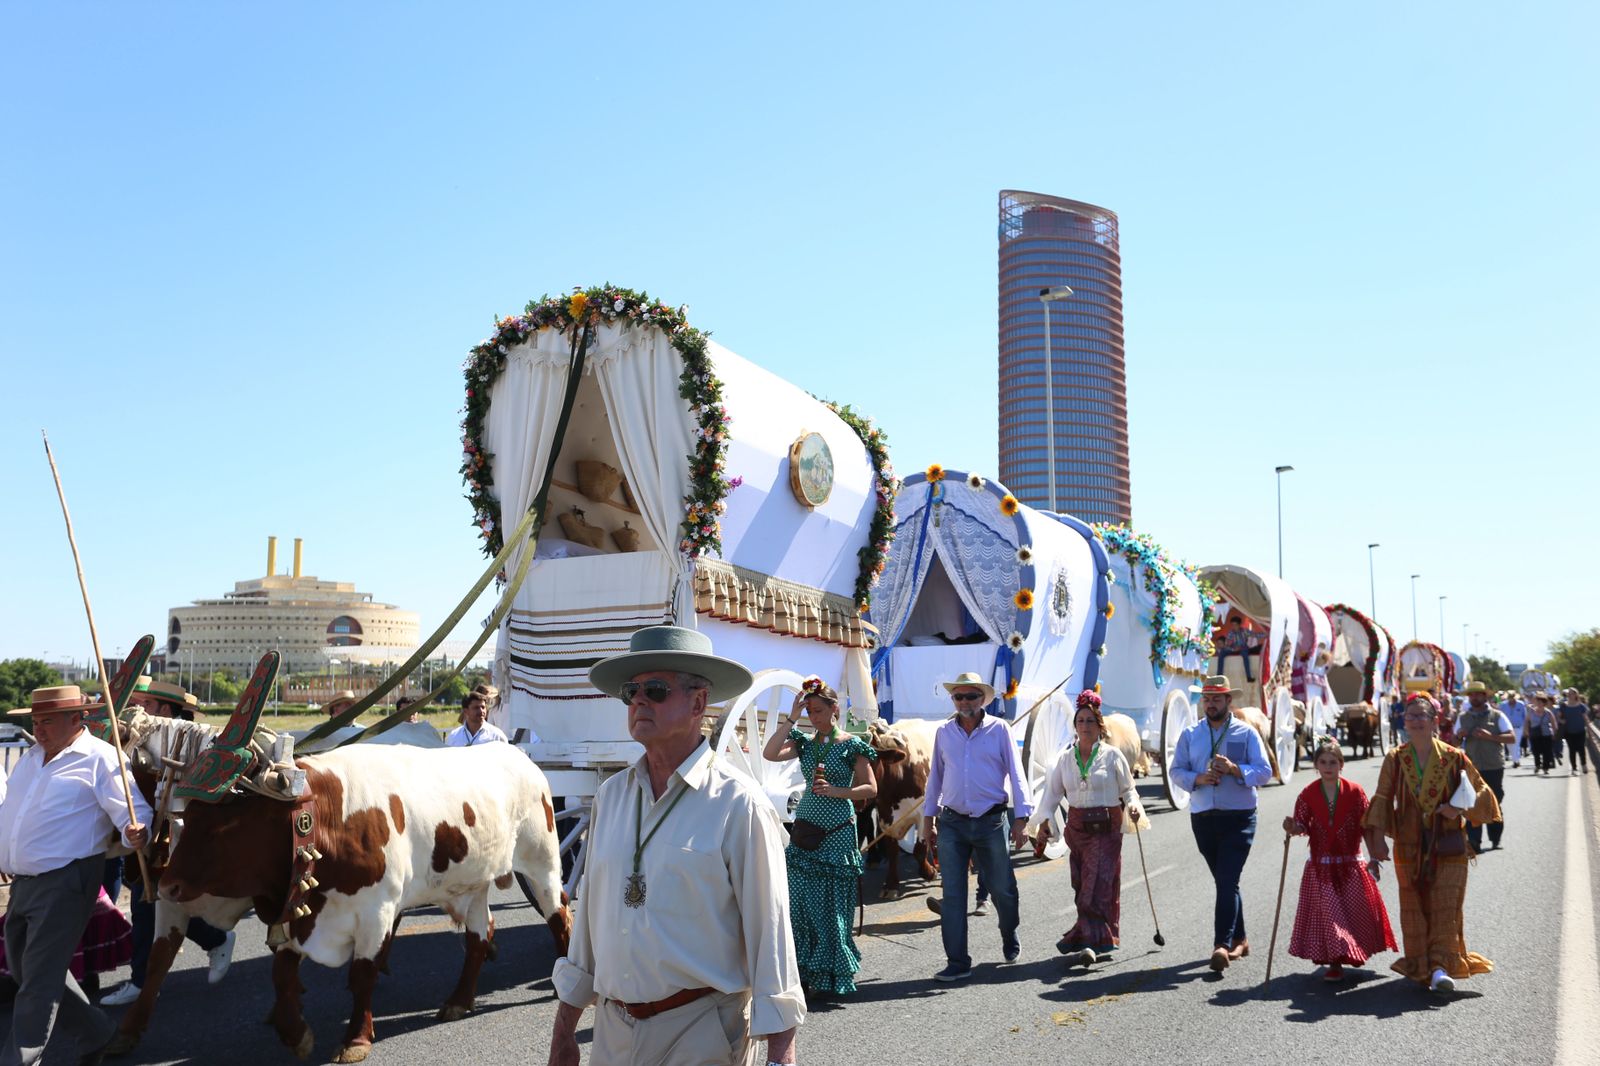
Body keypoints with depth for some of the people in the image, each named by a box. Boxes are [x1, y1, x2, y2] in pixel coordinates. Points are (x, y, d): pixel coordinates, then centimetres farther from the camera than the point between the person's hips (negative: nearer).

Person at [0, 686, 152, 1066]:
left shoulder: (99, 758, -10)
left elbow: (133, 813, -16)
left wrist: (137, 832, -36)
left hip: (65, 882, -9)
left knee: (39, 978, -5)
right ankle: (97, 1033, 31)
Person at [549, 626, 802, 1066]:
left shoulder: (739, 805, -14)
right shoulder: (611, 795, 3)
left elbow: (770, 931, -13)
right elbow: (590, 914, 10)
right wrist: (564, 1028, 14)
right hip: (612, 1030, 6)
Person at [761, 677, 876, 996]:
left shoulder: (852, 745, -3)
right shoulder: (805, 743, 9)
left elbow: (870, 789, -5)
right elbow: (770, 754, -8)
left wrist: (836, 791, -18)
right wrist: (791, 718, -7)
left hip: (837, 832, -4)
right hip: (804, 829, 4)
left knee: (832, 905, 0)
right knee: (800, 903, 2)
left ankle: (832, 976, 13)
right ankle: (804, 974, 12)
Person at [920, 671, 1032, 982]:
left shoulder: (999, 729, -1)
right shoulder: (944, 733, 7)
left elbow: (1015, 774, -2)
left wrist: (1021, 819, -7)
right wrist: (928, 818, 12)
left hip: (991, 821, -2)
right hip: (952, 824, 2)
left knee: (1002, 889, 8)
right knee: (951, 895, -1)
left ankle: (1010, 938, 38)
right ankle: (957, 963, 7)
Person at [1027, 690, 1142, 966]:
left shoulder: (1112, 755, -1)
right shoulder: (1065, 758, 8)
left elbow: (1127, 789, 4)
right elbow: (1053, 791, 7)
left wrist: (1133, 806, -15)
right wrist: (1044, 819, -4)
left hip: (1106, 828, -4)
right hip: (1077, 826, 4)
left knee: (1097, 885, -11)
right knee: (1081, 886, 6)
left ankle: (1090, 940, -12)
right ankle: (1103, 940, 17)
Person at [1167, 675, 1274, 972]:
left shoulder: (1246, 733, 2)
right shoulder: (1190, 735, 9)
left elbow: (1264, 772, -5)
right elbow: (1177, 771, 5)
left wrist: (1234, 769, -21)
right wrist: (1198, 778, -15)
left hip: (1239, 818, -3)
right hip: (1202, 818, 4)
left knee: (1227, 881, -12)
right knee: (1225, 882, 14)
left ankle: (1222, 945, -16)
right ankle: (1239, 939, 27)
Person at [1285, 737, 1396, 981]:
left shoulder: (1355, 792, -5)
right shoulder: (1308, 794, -2)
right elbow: (1303, 826, 0)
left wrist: (1374, 858, -7)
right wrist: (1293, 828, -23)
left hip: (1351, 863, 0)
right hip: (1321, 866, 0)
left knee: (1355, 910, 5)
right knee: (1328, 911, -5)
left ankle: (1355, 951, 29)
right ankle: (1335, 962, 0)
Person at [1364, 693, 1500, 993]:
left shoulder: (1454, 758, -2)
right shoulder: (1395, 759, 2)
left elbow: (1481, 792, 5)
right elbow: (1382, 799, 3)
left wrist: (1461, 808, -14)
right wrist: (1377, 836, -5)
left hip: (1448, 847, -1)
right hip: (1409, 846, 1)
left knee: (1445, 906, -7)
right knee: (1414, 906, 6)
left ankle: (1440, 967, -7)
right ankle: (1419, 966, 18)